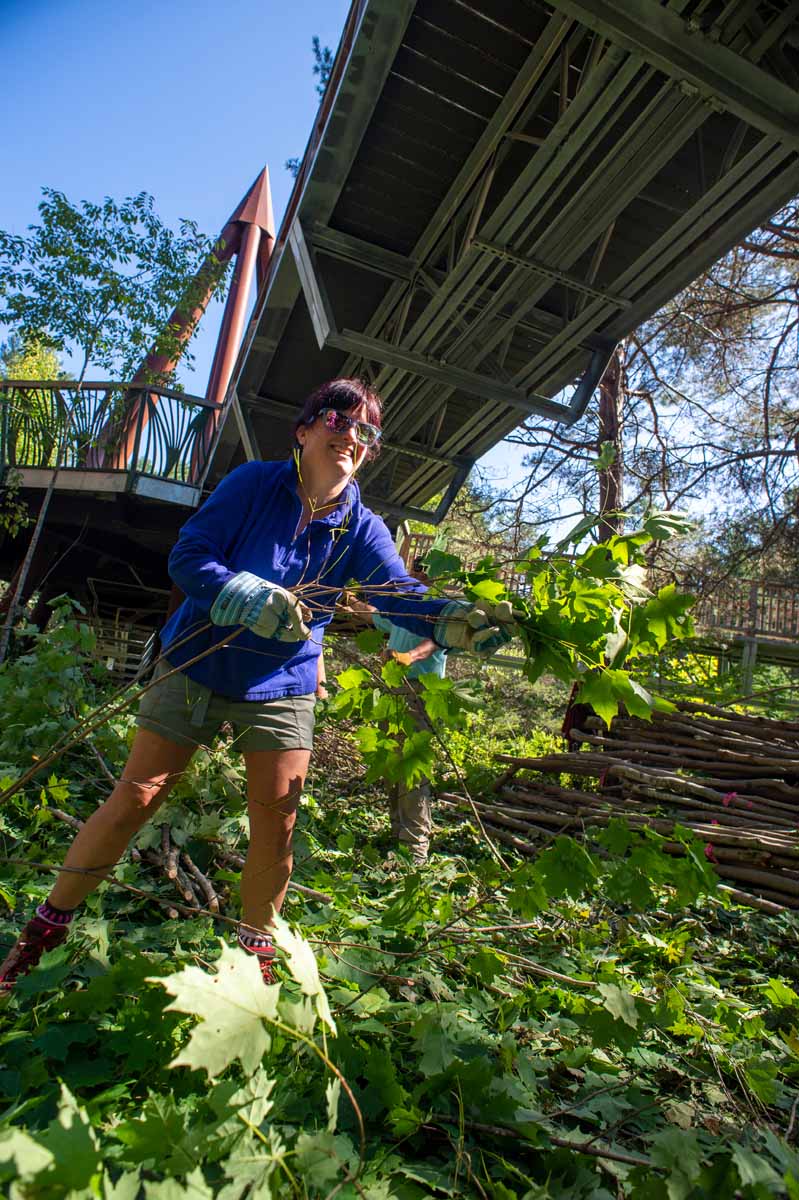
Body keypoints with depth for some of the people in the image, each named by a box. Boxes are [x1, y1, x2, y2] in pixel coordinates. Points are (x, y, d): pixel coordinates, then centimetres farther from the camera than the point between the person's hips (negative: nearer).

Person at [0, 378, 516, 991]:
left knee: (277, 822, 2)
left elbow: (404, 594, -20)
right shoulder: (254, 483, -10)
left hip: (282, 688, 2)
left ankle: (256, 951, 28)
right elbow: (187, 555, -16)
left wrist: (458, 620, -41)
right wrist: (248, 595, -35)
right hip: (196, 667, -1)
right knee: (133, 801, 4)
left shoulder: (361, 528, -6)